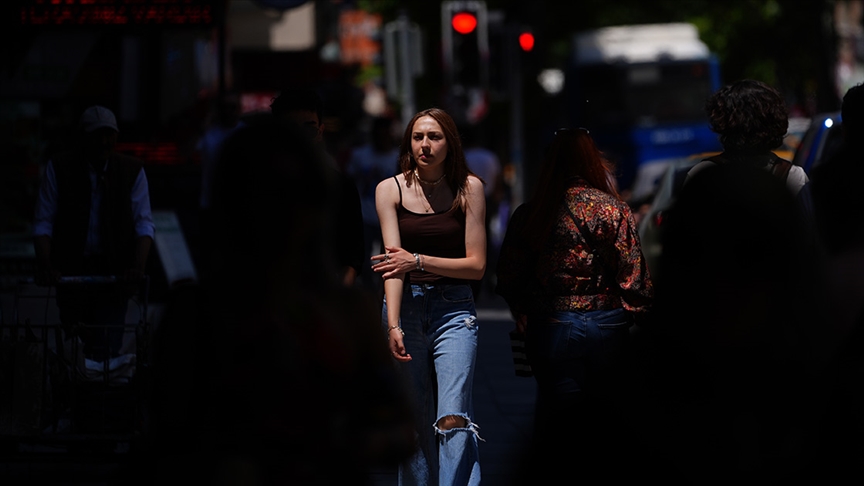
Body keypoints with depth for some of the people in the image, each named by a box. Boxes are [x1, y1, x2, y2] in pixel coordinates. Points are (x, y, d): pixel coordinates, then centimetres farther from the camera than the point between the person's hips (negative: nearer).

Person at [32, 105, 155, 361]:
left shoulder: (132, 171, 1)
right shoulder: (59, 168, -1)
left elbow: (144, 224, -2)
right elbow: (43, 224, -2)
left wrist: (138, 266, -18)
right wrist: (46, 267, -16)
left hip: (114, 272, 0)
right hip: (71, 270, 0)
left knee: (107, 349, -9)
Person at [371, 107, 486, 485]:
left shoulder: (469, 187, 1)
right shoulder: (390, 189, 2)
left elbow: (476, 265, -1)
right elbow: (394, 262, -9)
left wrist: (418, 261, -12)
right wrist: (393, 325, -21)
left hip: (454, 309, -1)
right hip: (406, 308, 1)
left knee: (452, 420, -16)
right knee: (413, 425, 2)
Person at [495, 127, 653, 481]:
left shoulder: (526, 214, 1)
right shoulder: (611, 209, -8)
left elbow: (510, 280, 5)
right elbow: (633, 279, -10)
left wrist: (525, 319, 17)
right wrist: (639, 317, 3)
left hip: (548, 329, 3)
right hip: (605, 326, -3)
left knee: (555, 415, 10)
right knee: (605, 415, 7)